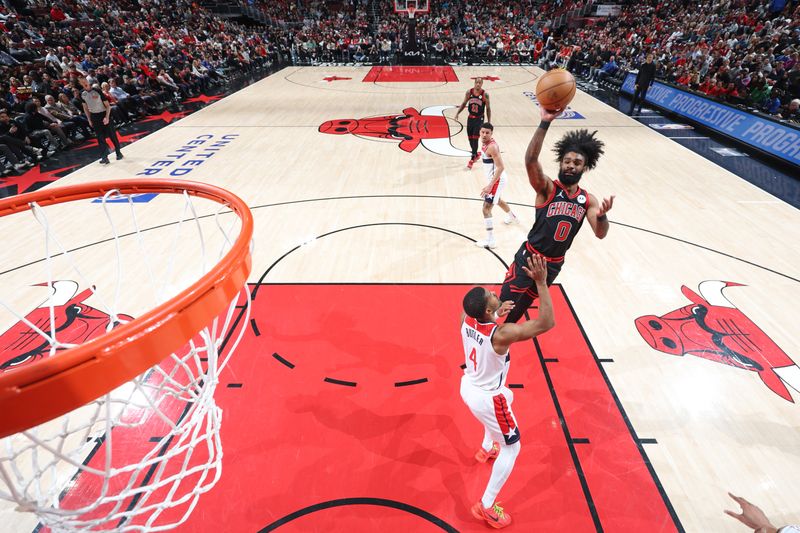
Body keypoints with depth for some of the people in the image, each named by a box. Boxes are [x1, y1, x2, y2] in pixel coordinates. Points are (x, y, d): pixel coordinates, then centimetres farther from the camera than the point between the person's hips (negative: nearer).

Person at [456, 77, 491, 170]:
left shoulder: (485, 94, -11)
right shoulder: (469, 92, -4)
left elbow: (488, 108, -4)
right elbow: (464, 103, 10)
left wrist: (489, 122, -6)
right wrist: (457, 113, -2)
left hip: (479, 119, -4)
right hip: (470, 118, 4)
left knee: (475, 139, -10)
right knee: (470, 138, 11)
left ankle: (472, 159, -3)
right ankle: (476, 154, 35)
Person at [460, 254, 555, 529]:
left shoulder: (466, 319, -16)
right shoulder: (501, 334, -35)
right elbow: (547, 323, -31)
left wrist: (496, 313, 5)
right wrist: (541, 282, -34)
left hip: (468, 387, 7)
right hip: (487, 398, -7)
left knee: (506, 398, 38)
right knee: (512, 448, 16)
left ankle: (486, 449, 59)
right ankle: (486, 507, 26)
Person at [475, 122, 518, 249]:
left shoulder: (492, 147, -25)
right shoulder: (486, 143, 4)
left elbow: (501, 167, -29)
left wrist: (490, 185, -35)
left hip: (497, 180, -10)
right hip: (495, 179, 10)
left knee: (486, 209, -11)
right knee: (497, 200, 35)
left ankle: (490, 241, -8)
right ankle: (512, 216, 63)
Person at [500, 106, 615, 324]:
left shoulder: (587, 200, 0)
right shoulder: (547, 188, -13)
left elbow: (600, 234, -8)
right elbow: (530, 160, -31)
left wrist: (602, 215, -32)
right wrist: (545, 123, -43)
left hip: (554, 264, 5)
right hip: (529, 257, -5)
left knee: (524, 304, 22)